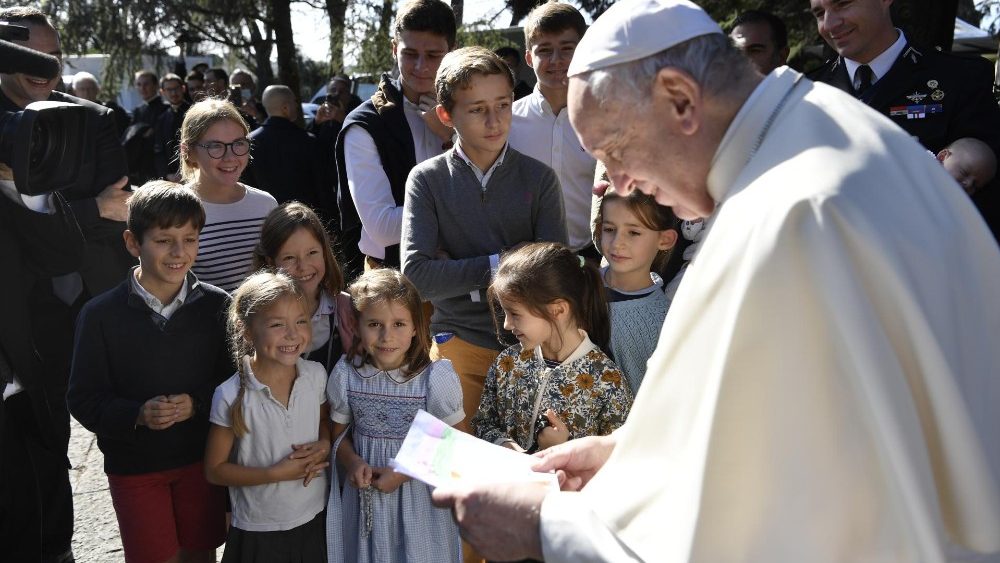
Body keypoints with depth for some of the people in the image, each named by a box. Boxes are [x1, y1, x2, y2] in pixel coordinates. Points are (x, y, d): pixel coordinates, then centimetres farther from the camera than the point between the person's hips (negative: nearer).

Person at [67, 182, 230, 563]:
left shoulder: (216, 306, -7)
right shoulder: (101, 315, -12)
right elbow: (83, 400, -10)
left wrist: (196, 403, -21)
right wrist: (137, 415, -26)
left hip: (202, 459, 2)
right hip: (133, 466, -1)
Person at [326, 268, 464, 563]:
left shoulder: (435, 378, -16)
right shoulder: (345, 375, -7)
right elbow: (339, 432, 7)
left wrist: (404, 472, -17)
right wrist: (352, 461, -13)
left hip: (419, 500, -2)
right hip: (363, 498, 2)